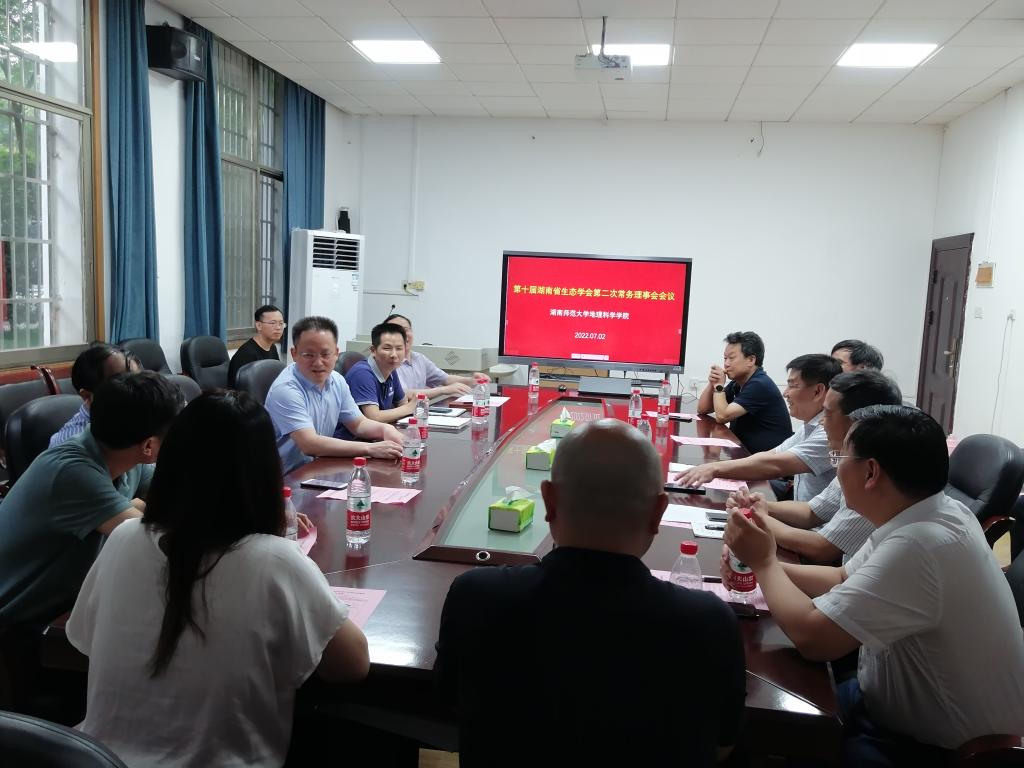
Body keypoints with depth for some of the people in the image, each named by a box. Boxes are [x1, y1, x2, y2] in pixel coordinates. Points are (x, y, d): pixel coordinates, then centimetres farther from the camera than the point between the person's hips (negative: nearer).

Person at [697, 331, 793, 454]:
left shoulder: (760, 385, -18)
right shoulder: (737, 384, 9)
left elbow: (722, 416, -20)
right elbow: (702, 409, 11)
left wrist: (719, 385, -9)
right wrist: (712, 384, -4)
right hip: (743, 452, 8)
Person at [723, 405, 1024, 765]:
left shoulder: (918, 545, -34)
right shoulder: (927, 516, -3)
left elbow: (811, 635, -31)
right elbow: (846, 580, 8)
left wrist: (764, 562, -15)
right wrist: (766, 568, -7)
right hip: (904, 705, 8)